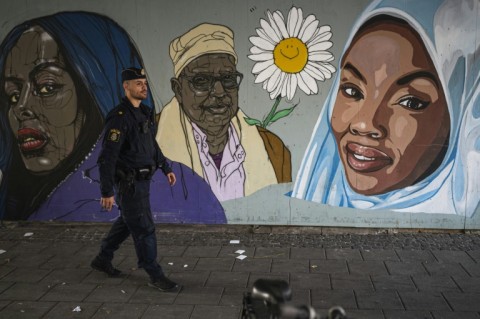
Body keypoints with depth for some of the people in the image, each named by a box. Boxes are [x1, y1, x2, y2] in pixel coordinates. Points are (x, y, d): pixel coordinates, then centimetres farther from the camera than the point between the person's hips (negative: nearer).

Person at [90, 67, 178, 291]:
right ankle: (155, 276, 10)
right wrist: (107, 191, -23)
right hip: (129, 183, -9)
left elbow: (152, 145, 22)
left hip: (142, 181, 9)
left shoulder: (144, 113, 9)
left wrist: (166, 168, 19)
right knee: (144, 228, -2)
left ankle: (103, 260, 38)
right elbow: (107, 156, -22)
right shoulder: (120, 117, -20)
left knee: (126, 222, 21)